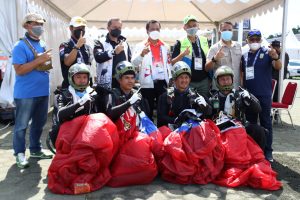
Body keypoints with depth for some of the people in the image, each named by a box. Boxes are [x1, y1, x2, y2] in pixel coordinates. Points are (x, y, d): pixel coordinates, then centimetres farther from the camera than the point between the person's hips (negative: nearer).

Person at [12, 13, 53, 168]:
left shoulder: (43, 45, 12)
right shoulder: (20, 46, -11)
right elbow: (19, 70, -20)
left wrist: (48, 63, 2)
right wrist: (39, 60, -23)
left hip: (43, 91, 8)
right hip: (26, 93, -7)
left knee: (39, 122, 16)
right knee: (21, 125, 4)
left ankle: (35, 150, 30)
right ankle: (20, 154, 16)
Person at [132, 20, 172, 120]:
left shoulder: (165, 47, 13)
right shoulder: (141, 46, 0)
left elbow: (169, 65, 14)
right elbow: (134, 62, -15)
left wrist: (170, 81, 6)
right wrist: (141, 54, -34)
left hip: (162, 83, 4)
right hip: (148, 84, -3)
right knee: (148, 112, 4)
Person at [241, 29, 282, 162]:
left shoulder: (267, 53, -4)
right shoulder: (244, 56, 7)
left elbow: (278, 68, -18)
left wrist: (276, 57, -38)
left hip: (264, 94, -4)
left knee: (266, 122, 3)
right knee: (250, 122, 13)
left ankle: (267, 150, 12)